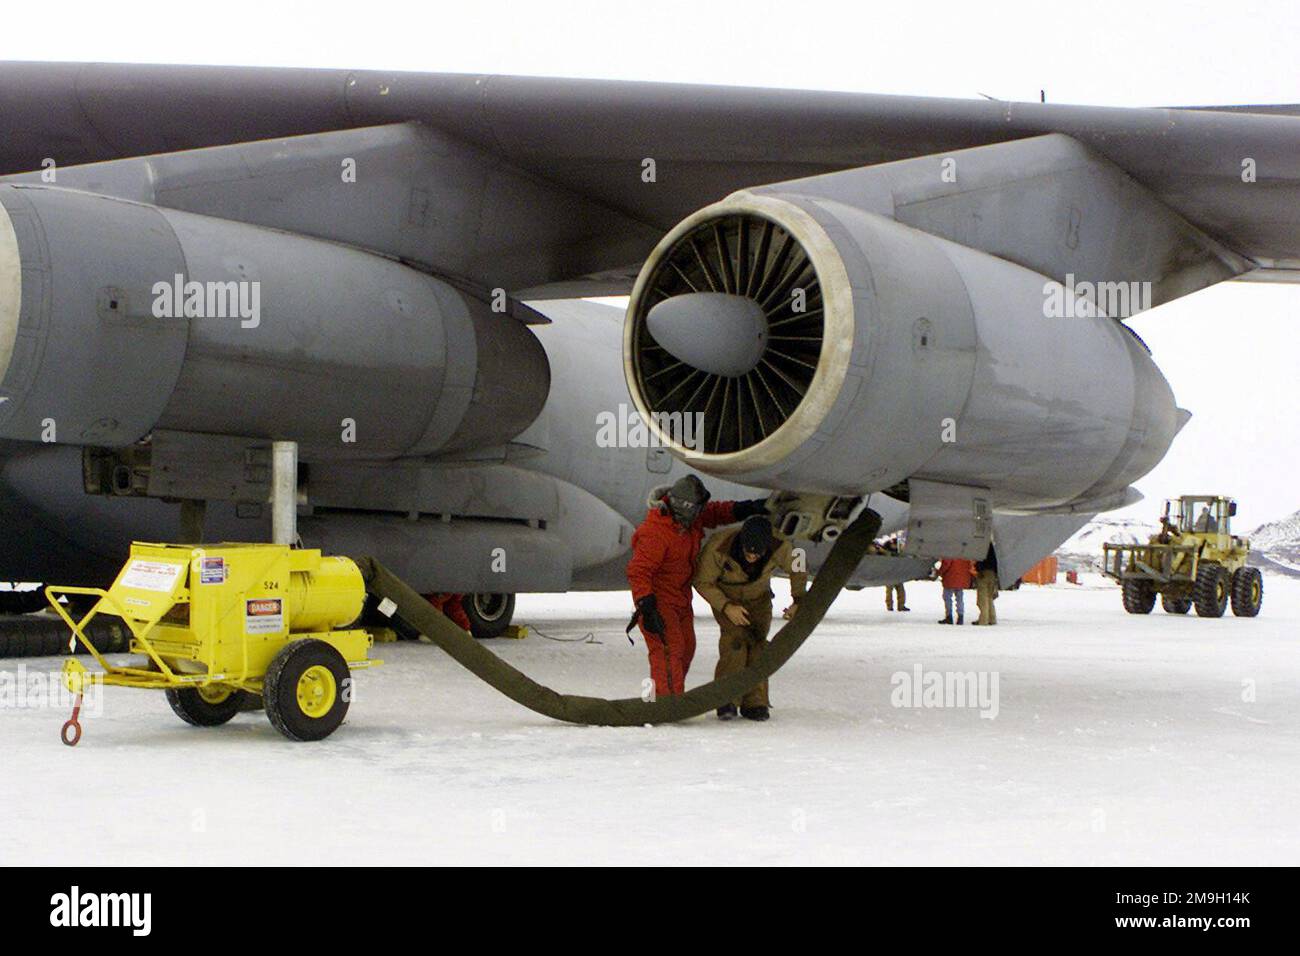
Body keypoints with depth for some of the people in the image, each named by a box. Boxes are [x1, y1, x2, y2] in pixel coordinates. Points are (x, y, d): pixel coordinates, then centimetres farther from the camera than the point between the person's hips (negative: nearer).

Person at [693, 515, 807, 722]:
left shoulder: (779, 546, -28)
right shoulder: (718, 547, -35)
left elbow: (797, 570, -6)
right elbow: (703, 582, -20)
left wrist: (798, 600, -15)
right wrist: (726, 607, -28)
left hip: (758, 598, 2)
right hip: (724, 597, -2)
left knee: (758, 642, -12)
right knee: (735, 637, -22)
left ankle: (755, 703, -3)